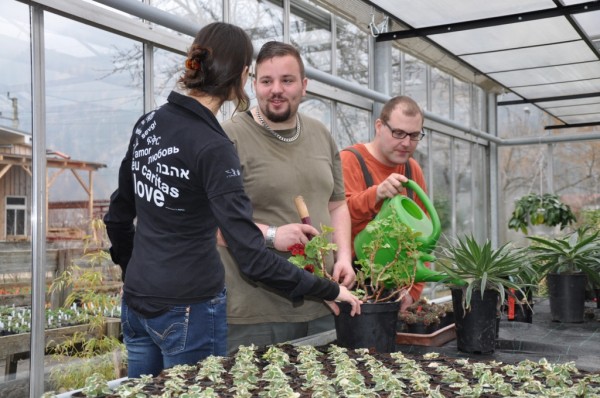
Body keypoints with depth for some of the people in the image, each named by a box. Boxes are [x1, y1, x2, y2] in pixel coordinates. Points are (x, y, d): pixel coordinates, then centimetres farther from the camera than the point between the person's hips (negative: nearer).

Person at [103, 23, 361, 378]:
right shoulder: (212, 147, -20)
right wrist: (328, 290, -14)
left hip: (136, 300, 7)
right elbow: (252, 257, -23)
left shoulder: (148, 124, 2)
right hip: (188, 309, -7)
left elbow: (119, 215, 12)